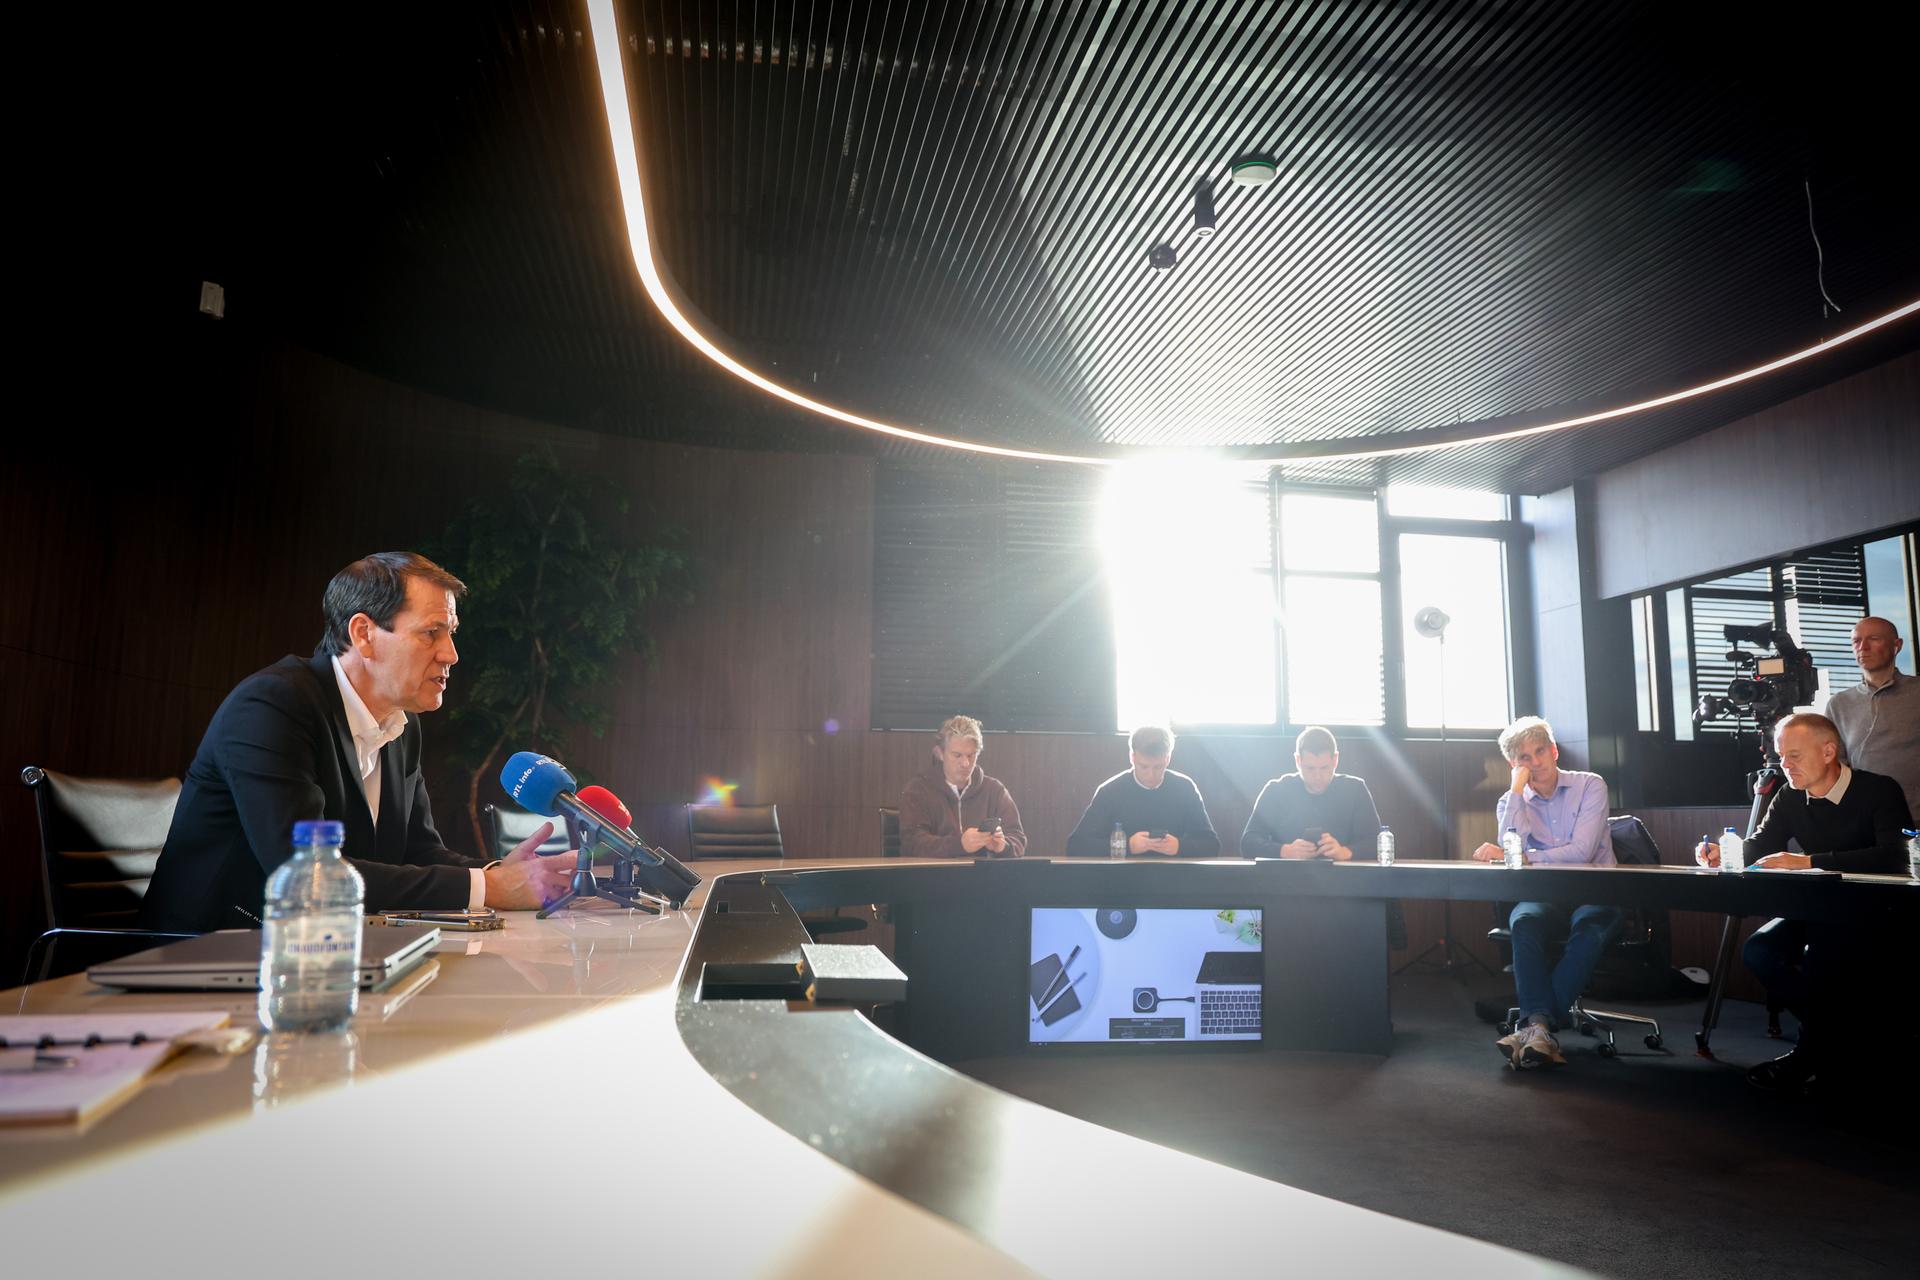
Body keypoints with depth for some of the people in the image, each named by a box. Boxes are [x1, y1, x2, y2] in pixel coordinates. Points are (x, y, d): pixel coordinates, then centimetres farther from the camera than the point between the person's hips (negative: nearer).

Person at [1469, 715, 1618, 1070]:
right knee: (1523, 921, -33)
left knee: (1588, 927, -36)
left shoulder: (1590, 786, 1)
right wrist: (1518, 789, -7)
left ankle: (1533, 1025, -40)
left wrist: (1511, 855, -14)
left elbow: (1581, 852, -12)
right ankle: (1541, 1025, -43)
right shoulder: (1511, 802, 11)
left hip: (1593, 893, -2)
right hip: (1545, 897, 2)